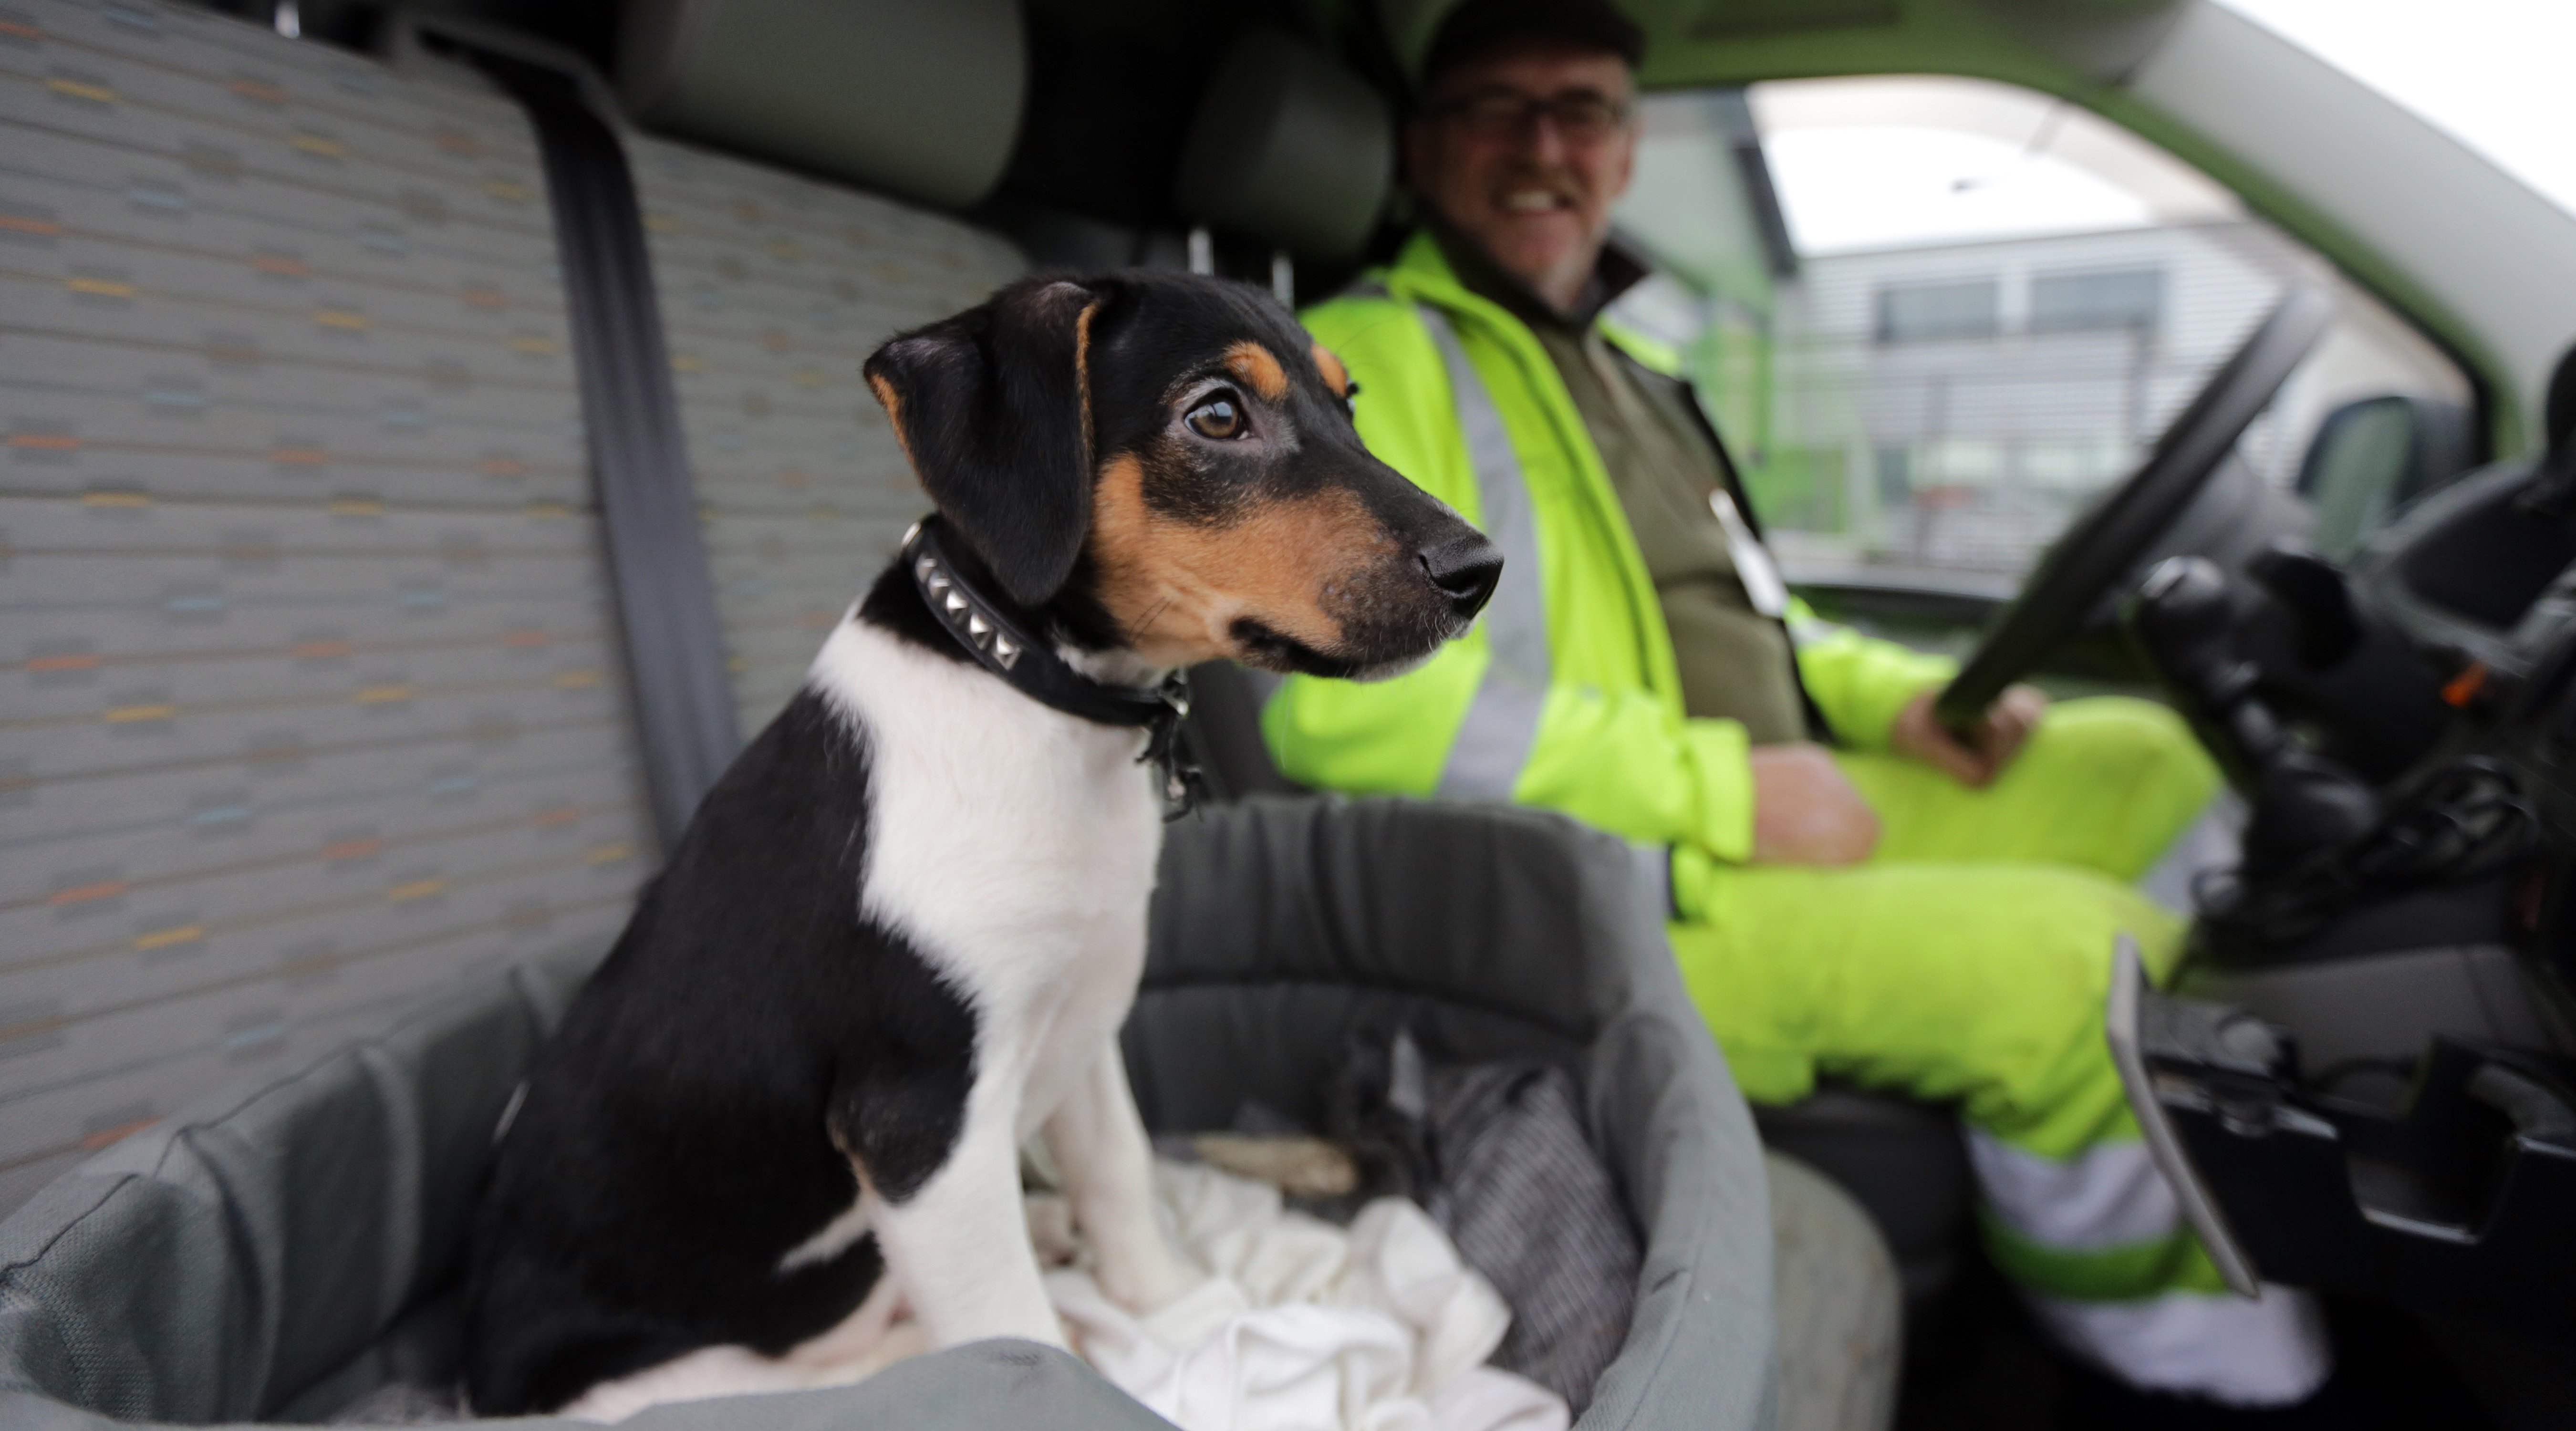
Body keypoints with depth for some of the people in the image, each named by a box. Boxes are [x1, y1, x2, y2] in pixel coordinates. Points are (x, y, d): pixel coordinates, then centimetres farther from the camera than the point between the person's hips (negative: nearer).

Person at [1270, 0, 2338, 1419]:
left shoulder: (1621, 375, 22)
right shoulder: (1369, 354, -8)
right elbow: (1346, 694, -23)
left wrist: (1894, 694, 5)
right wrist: (1724, 789, -19)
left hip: (1773, 816, 10)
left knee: (2148, 756, 9)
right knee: (2081, 951, -22)